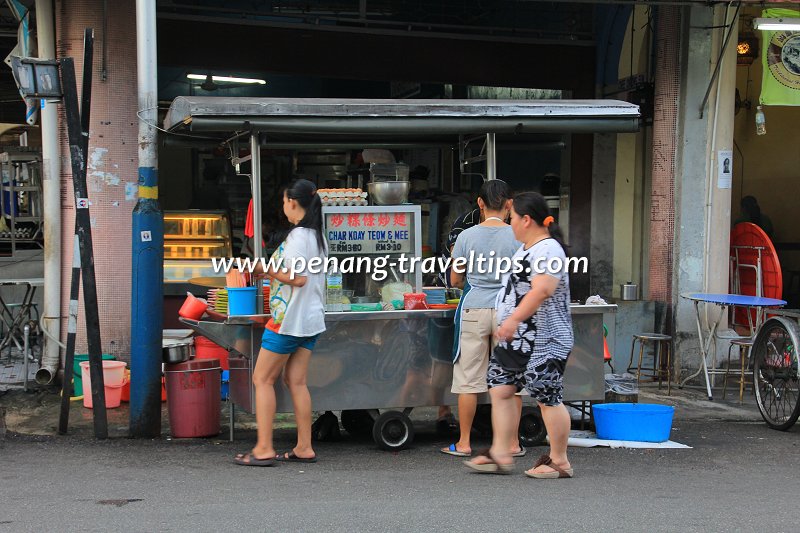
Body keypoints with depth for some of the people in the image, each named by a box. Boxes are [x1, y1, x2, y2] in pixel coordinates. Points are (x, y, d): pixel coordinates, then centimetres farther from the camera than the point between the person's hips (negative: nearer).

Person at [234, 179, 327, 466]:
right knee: (297, 381, 9)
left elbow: (299, 279, -21)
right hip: (311, 319, 9)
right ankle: (304, 448, 8)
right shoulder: (317, 235, 13)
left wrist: (267, 270, -11)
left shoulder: (297, 236, -15)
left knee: (262, 379, -1)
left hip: (289, 319, -9)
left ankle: (264, 449, -4)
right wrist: (274, 271, 22)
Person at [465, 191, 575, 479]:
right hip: (517, 339, 11)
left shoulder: (548, 250, -17)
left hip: (542, 341, -11)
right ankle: (500, 454, 12)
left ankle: (559, 461, 6)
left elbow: (542, 290, -31)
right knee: (500, 388, 8)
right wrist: (510, 324, 31)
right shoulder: (527, 248, 17)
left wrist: (513, 320, -34)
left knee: (548, 398, -3)